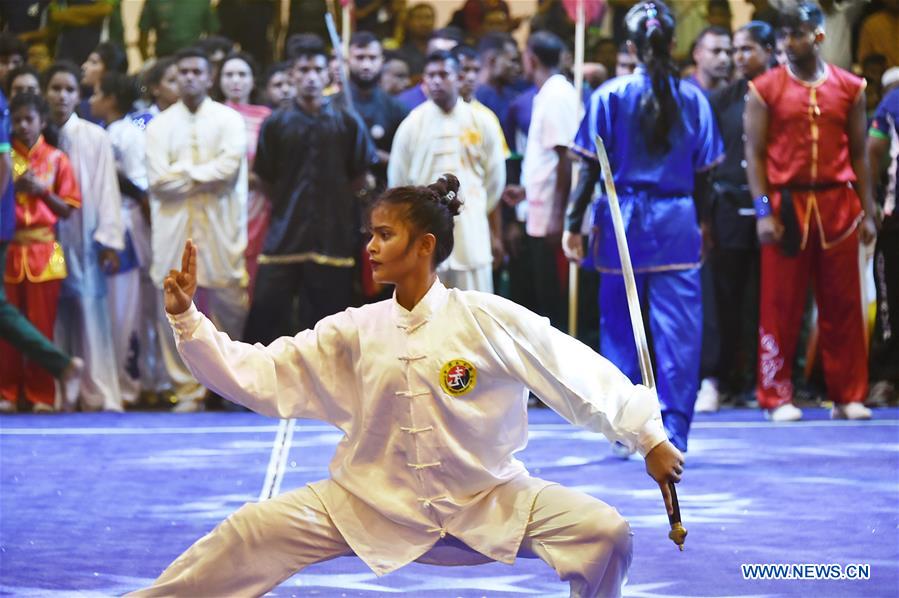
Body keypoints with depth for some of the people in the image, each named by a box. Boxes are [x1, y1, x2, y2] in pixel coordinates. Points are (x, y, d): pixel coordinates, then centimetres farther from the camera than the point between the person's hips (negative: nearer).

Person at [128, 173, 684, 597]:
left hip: (488, 504, -2)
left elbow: (577, 372, -8)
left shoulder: (490, 321, -10)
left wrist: (650, 437, -11)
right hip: (374, 506, 2)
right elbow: (255, 374, -1)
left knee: (604, 532, -21)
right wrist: (186, 318, -10)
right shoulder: (355, 332, -1)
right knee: (253, 530, -13)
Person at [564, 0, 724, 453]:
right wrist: (705, 227, 16)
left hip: (622, 222, 0)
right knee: (678, 331, 1)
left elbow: (590, 167, -4)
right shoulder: (692, 98, 2)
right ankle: (673, 431, -3)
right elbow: (704, 170, 5)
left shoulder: (610, 96, -3)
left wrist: (573, 224, 2)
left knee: (620, 330, 10)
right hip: (677, 221, 1)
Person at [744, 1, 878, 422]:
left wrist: (868, 212, 4)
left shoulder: (849, 88, 7)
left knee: (842, 306, 4)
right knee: (781, 307, 1)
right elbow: (754, 154, 0)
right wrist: (764, 211, -8)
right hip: (786, 204, -2)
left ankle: (848, 396, 11)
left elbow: (859, 154, 9)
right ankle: (777, 397, 8)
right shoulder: (765, 89, 2)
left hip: (837, 204, 2)